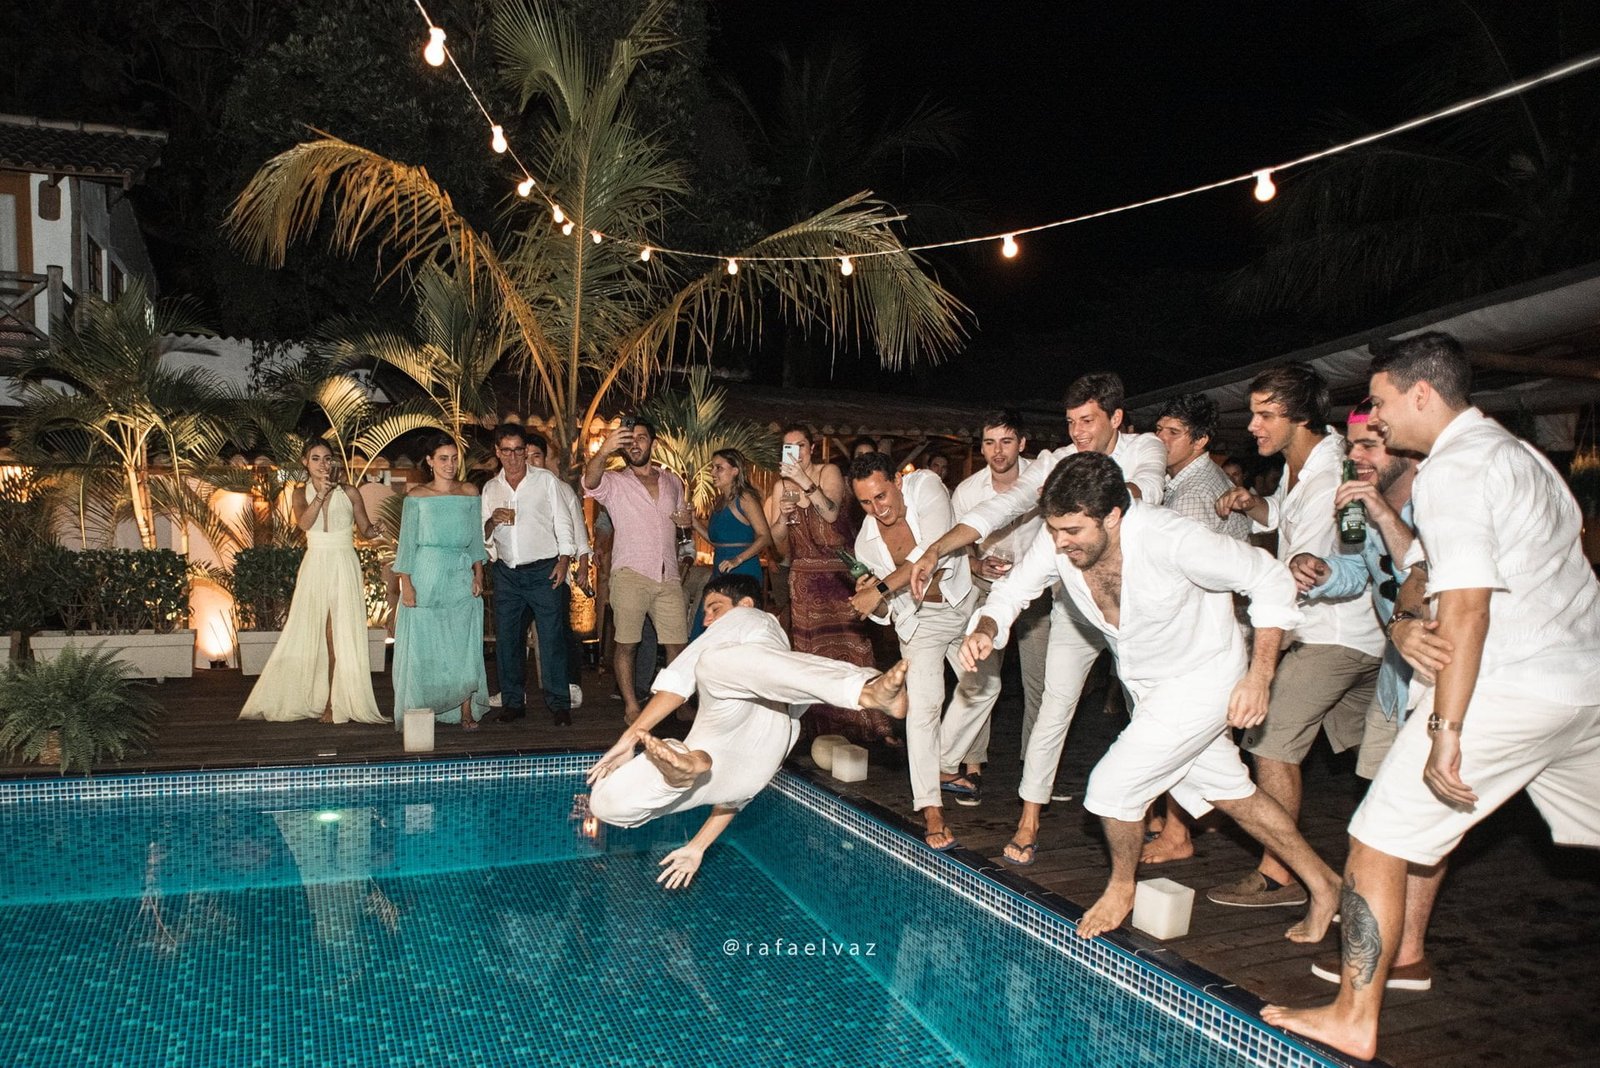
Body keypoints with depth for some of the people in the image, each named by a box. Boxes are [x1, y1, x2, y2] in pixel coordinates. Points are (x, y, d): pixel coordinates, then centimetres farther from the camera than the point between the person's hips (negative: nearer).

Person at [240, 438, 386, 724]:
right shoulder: (301, 493, 8)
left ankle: (336, 703, 2)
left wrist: (377, 529, -14)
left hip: (344, 567, -2)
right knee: (308, 634, 2)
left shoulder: (349, 492, 5)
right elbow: (304, 522, -11)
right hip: (315, 566, 2)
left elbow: (366, 529, 7)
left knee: (340, 635, -4)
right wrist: (321, 493, -18)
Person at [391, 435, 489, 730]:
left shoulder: (470, 493, 8)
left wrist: (479, 574, 1)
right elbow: (407, 543, 1)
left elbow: (477, 538, 10)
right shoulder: (417, 496, 2)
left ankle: (466, 711, 8)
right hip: (426, 577, -2)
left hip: (461, 578, 2)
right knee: (423, 647, 1)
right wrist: (406, 584, -7)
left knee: (464, 646, 3)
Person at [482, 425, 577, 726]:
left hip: (544, 570, -4)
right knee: (507, 638, 5)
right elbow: (483, 536, 14)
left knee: (553, 638, -6)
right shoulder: (490, 489, 13)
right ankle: (513, 703, 16)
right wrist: (493, 521, -8)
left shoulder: (546, 480, 4)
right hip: (507, 573, 4)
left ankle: (559, 704, 1)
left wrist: (564, 560, -9)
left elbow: (563, 522, 2)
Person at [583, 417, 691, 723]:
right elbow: (590, 481, -21)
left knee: (678, 643, 4)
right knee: (627, 644, -1)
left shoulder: (673, 481, 17)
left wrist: (687, 519, 5)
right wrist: (603, 452, -43)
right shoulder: (615, 483, 2)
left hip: (668, 577, 4)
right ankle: (631, 706, 9)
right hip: (630, 574, -3)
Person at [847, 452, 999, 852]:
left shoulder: (926, 486, -23)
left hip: (962, 605, 2)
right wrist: (868, 595, -27)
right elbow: (883, 614, -4)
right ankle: (931, 808, -11)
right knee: (923, 705, -14)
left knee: (984, 685, 9)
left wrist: (882, 587, -36)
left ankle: (945, 764, 29)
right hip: (920, 621, -1)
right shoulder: (866, 542, -14)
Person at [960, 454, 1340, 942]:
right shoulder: (1056, 541, -20)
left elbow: (1271, 580, -23)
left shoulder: (1171, 540, -35)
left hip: (1203, 678, -6)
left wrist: (1258, 677, -24)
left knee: (1113, 785, -11)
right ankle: (1322, 883, 39)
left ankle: (1120, 891, 18)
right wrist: (986, 630, -27)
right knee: (1230, 792, 19)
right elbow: (1011, 591, -5)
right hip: (1147, 685, 7)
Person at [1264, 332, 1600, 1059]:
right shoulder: (1518, 451, 15)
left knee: (1378, 839, -3)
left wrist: (1445, 732, -23)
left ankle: (1353, 1020, 3)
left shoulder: (1450, 470, -13)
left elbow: (1466, 607, -22)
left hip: (1515, 686, -9)